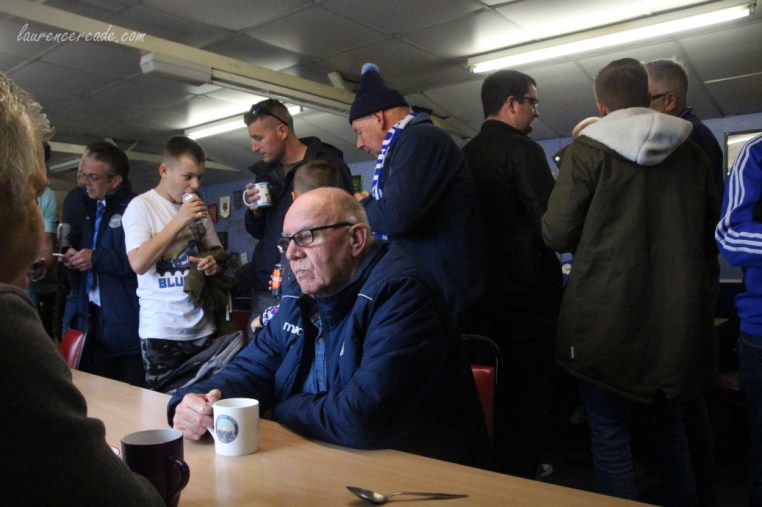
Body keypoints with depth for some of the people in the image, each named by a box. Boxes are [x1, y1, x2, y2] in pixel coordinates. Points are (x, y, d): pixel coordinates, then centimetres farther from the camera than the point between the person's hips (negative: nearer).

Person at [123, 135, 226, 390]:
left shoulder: (198, 209, 11)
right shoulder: (141, 205, -4)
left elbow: (217, 252, 22)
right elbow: (138, 263, -15)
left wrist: (214, 263, -2)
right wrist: (179, 221, -15)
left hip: (202, 328, 4)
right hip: (161, 331, -4)